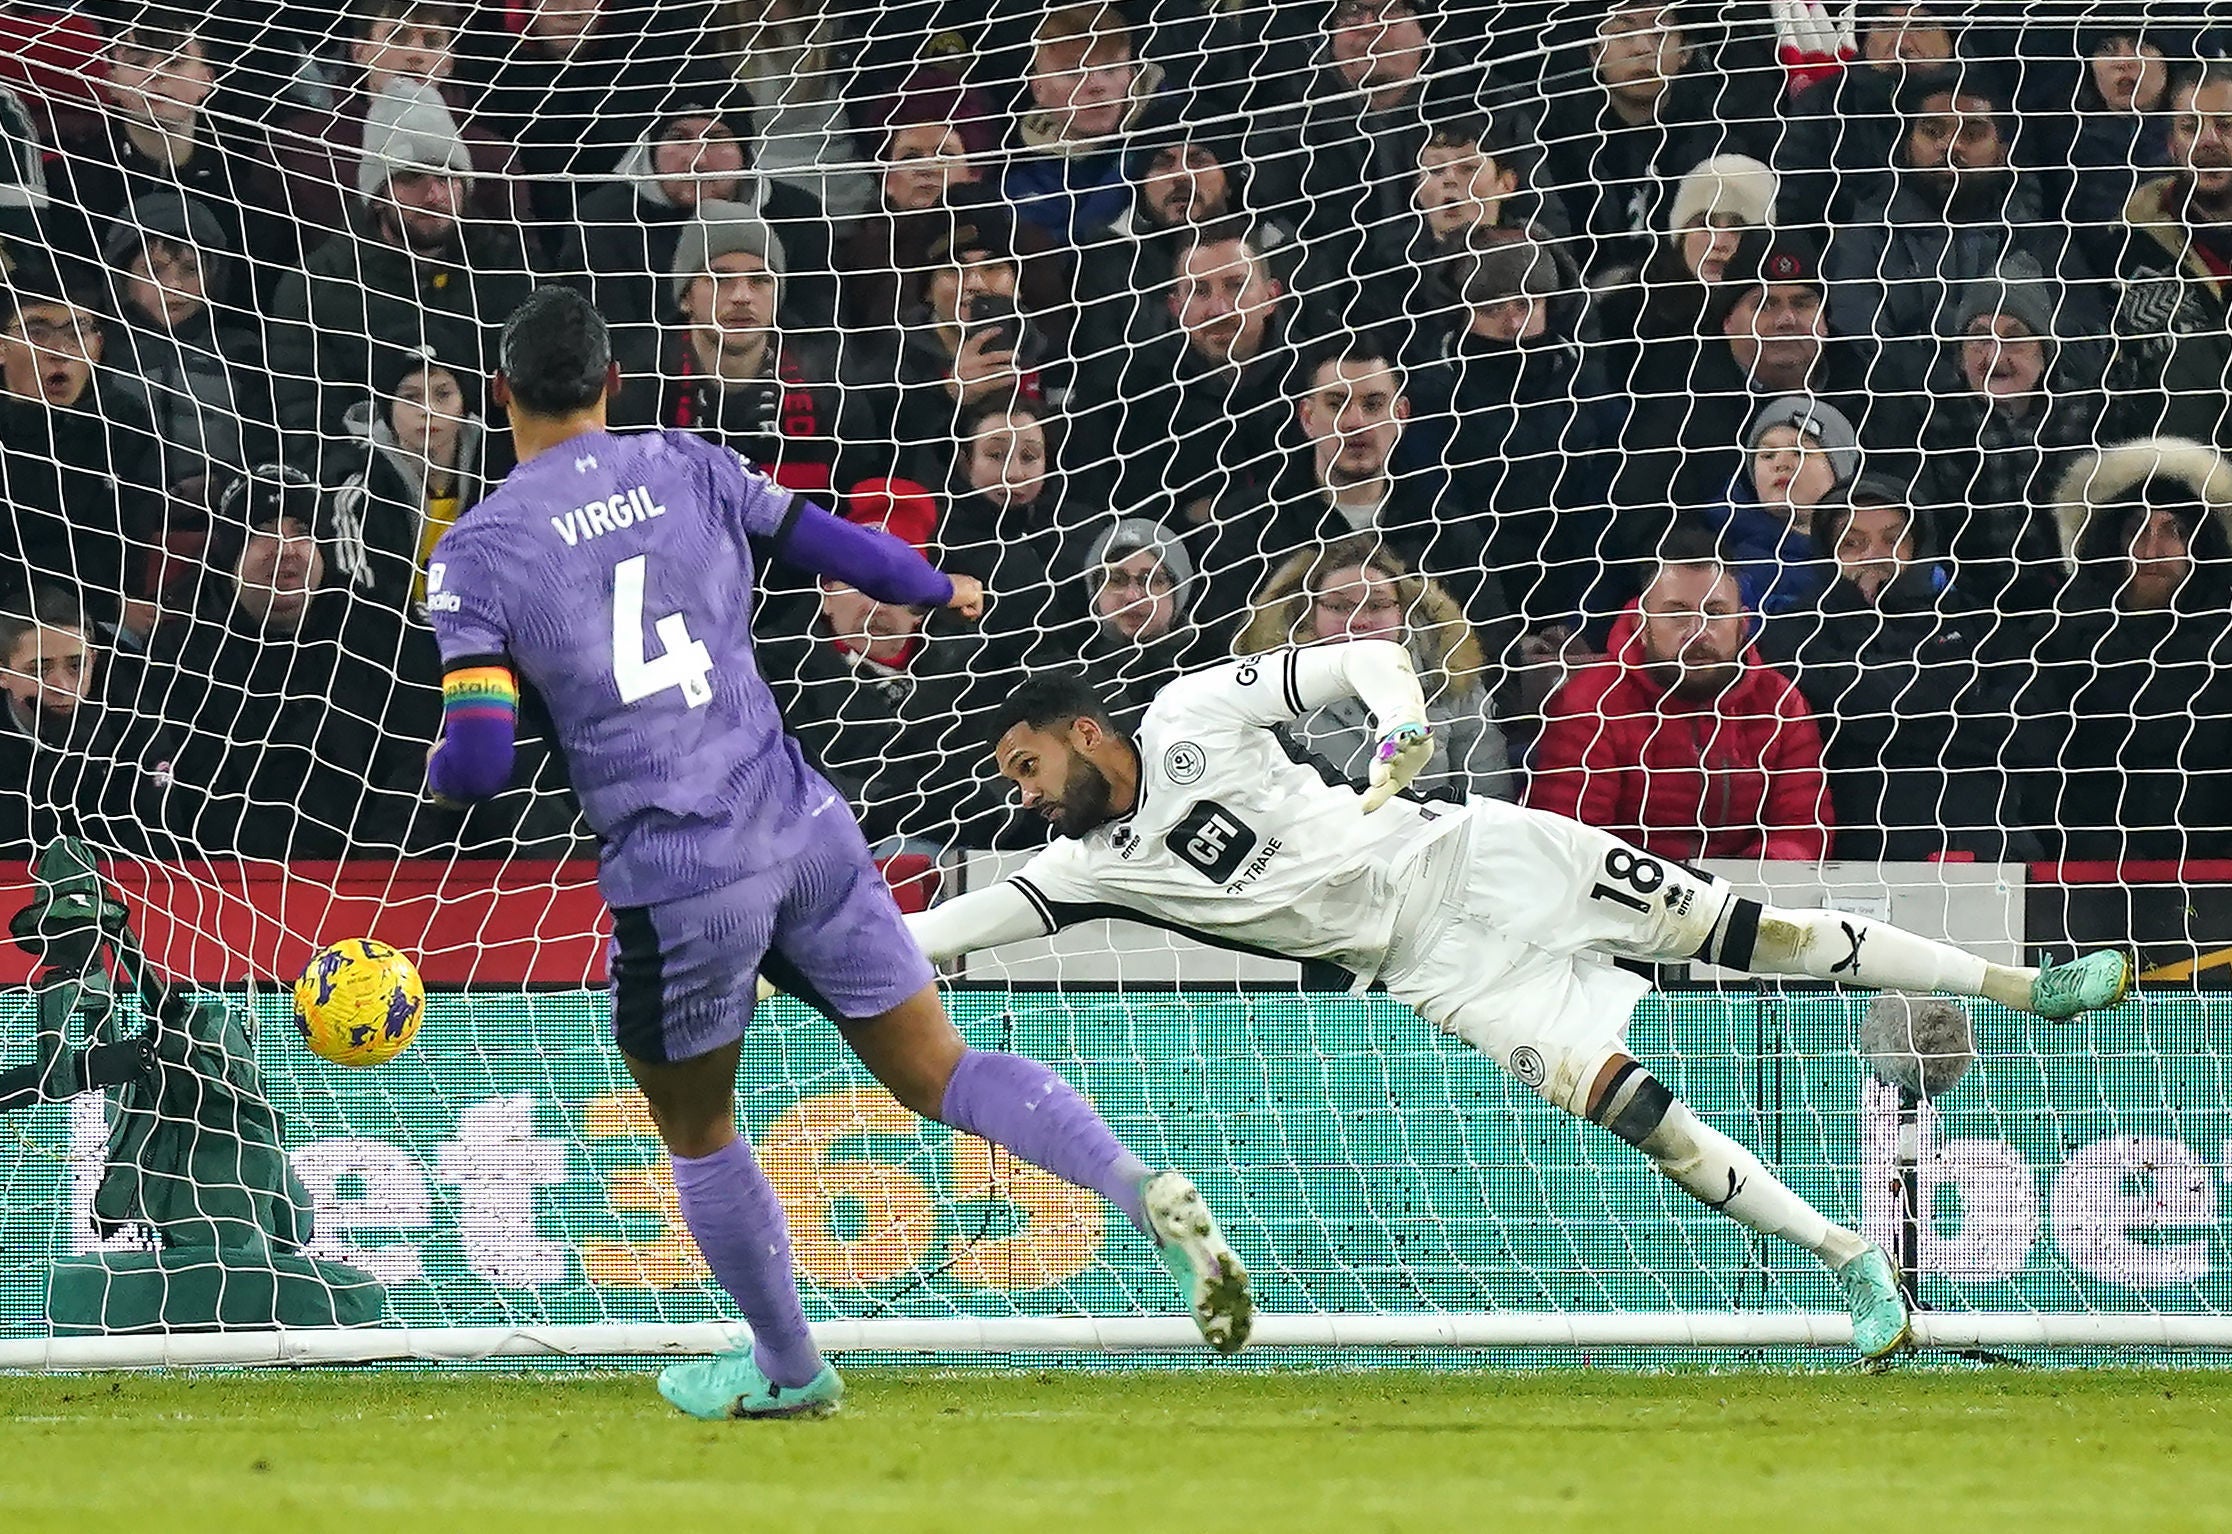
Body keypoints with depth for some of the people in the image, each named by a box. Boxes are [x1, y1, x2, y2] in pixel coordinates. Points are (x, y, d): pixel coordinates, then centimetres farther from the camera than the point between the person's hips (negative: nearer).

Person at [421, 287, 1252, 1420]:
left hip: (679, 878, -3)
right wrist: (943, 590, 35)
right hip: (807, 833, 3)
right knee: (939, 1071, 8)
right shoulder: (688, 467, 7)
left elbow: (476, 763, -9)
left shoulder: (474, 552, -3)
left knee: (698, 1133, 19)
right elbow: (835, 547, 15)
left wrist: (433, 769, 15)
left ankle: (786, 1370, 31)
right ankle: (1144, 1192, -13)